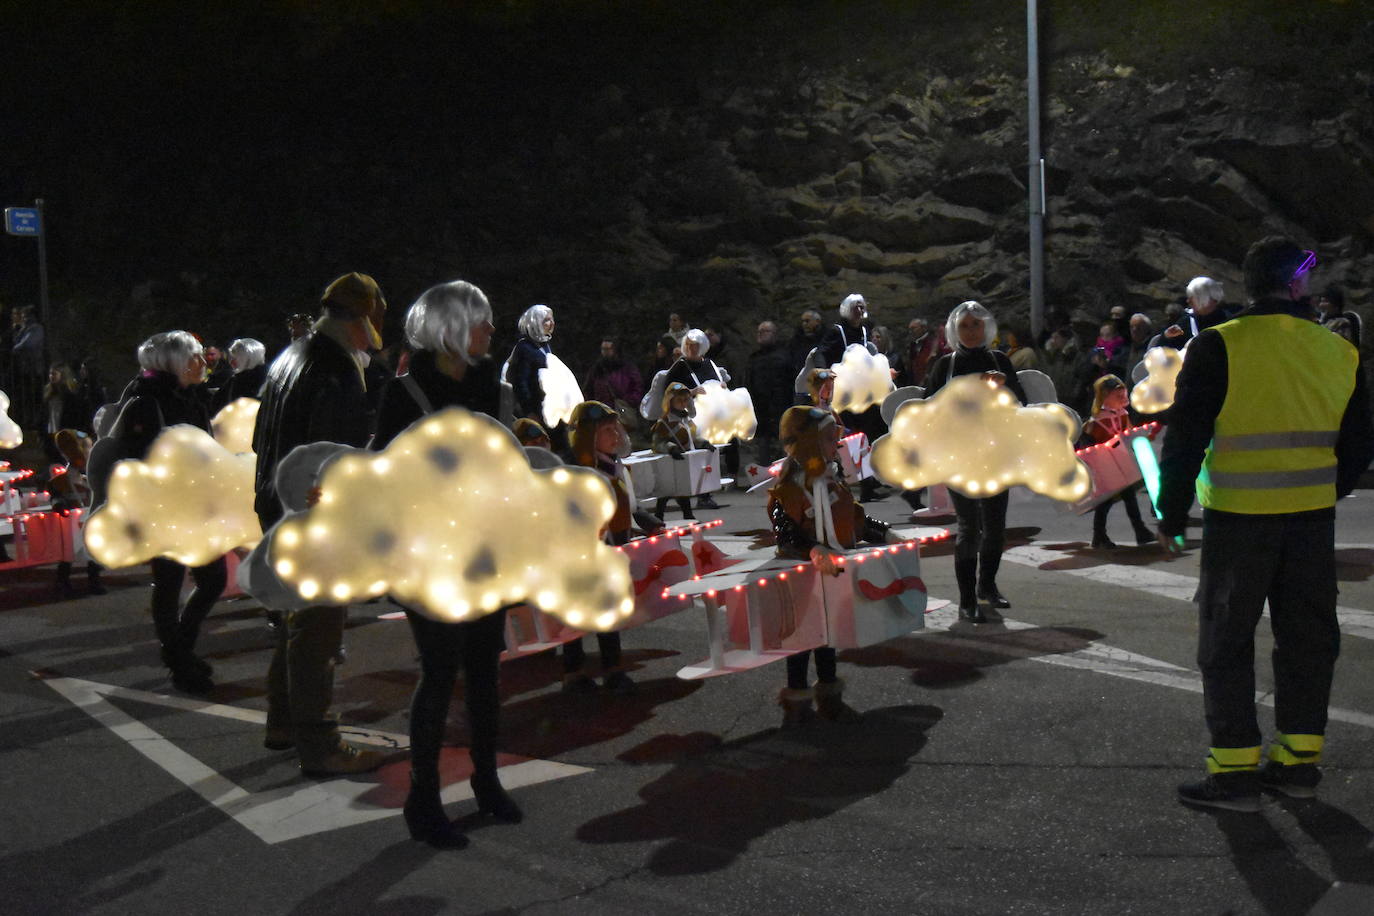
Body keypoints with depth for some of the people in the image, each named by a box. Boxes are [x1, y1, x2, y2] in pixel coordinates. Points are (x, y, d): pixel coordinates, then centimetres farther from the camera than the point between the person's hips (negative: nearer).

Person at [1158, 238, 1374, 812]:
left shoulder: (1219, 347, -11)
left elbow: (1185, 438, -12)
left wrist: (1172, 511, -2)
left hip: (1237, 517, -5)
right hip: (1313, 518, 5)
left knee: (1226, 641, 4)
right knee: (1307, 636, 14)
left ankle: (1234, 772, 5)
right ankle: (1299, 760, 22)